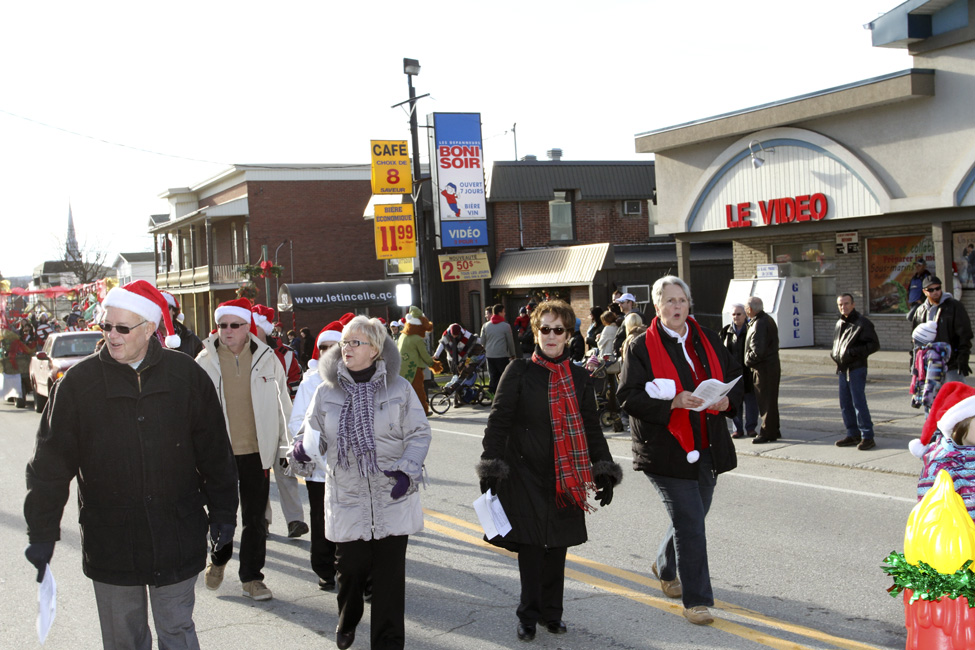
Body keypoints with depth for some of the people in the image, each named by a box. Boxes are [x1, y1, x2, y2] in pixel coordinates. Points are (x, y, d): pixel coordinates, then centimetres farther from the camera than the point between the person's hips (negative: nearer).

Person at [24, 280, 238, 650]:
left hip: (177, 540, 0)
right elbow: (50, 463, 0)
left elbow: (214, 453, 5)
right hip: (110, 546, 0)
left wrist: (222, 513, 6)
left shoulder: (186, 375, -2)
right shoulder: (78, 382, -3)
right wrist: (42, 532, -3)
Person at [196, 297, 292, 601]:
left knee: (255, 518, 6)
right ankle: (218, 560, 37)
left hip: (256, 451, 1)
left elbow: (282, 402, 8)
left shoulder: (266, 358, 1)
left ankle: (251, 577, 18)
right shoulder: (205, 360, -1)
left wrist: (286, 443, 7)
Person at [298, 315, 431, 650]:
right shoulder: (327, 391, 4)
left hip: (392, 496, -1)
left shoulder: (399, 388, -1)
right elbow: (313, 431, 12)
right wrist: (303, 448, -12)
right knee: (349, 566, 7)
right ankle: (347, 621, 39)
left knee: (390, 572, 2)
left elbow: (419, 434, 1)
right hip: (347, 497, 1)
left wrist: (407, 470, -13)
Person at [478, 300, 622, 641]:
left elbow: (591, 427, 12)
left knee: (557, 547, 9)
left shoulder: (579, 377, 6)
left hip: (564, 478, 3)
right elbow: (499, 421, -5)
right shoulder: (519, 371, -4)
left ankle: (551, 611, 24)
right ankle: (528, 616, 14)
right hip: (525, 474, -3)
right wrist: (491, 469, -11)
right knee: (529, 546, -1)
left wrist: (604, 471, 8)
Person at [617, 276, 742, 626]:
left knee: (692, 516, 16)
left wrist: (727, 400, -5)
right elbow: (629, 397, -12)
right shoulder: (641, 347, -5)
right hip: (667, 449, -6)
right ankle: (696, 600, 3)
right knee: (690, 522, -7)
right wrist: (673, 402, -25)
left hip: (707, 448, 6)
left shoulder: (707, 340, 10)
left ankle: (665, 567, 44)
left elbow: (734, 375, 18)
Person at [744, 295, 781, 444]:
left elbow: (758, 351, -26)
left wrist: (748, 361, -8)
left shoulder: (759, 325, -20)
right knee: (770, 400, 17)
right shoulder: (768, 319, 12)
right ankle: (774, 431, 25)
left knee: (766, 402, -3)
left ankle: (767, 433, 3)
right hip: (772, 366, 10)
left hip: (764, 369, -10)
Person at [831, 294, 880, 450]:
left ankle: (867, 436, -6)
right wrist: (834, 354, 8)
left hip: (857, 368, -8)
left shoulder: (862, 323, -7)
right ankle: (853, 434, 17)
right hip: (843, 369, 8)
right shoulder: (839, 324, 16)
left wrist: (853, 352, -19)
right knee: (845, 403, 9)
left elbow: (874, 345, -11)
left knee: (859, 402, -10)